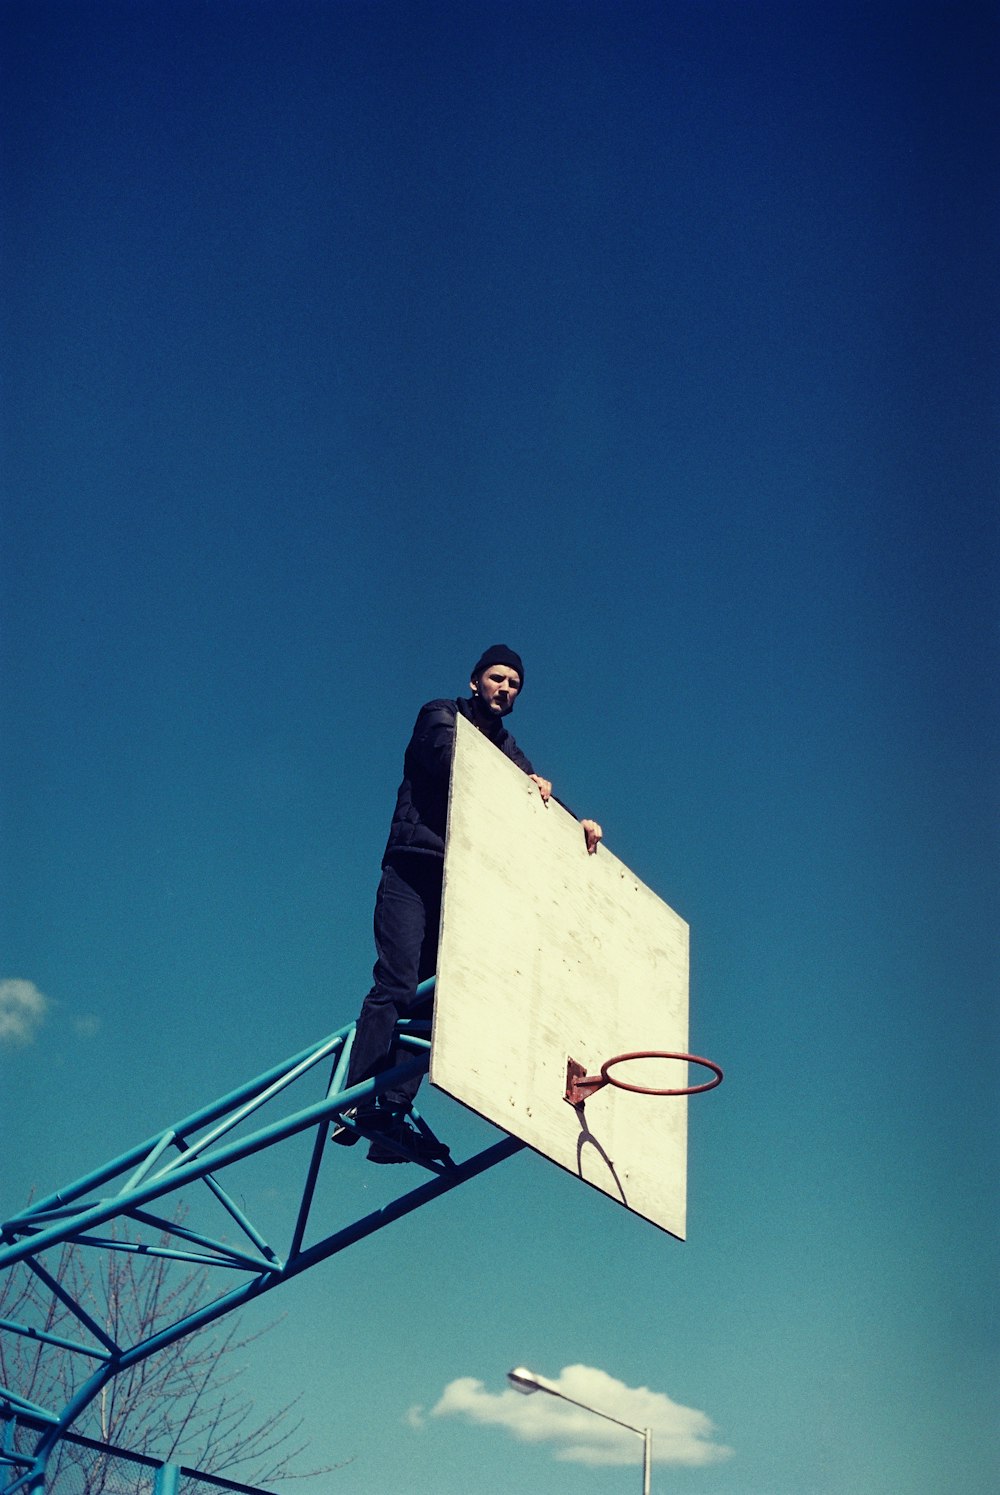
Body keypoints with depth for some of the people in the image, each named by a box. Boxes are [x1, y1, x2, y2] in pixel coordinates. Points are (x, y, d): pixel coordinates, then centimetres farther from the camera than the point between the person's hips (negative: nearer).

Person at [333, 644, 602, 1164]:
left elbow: (539, 803, 14)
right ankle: (357, 1106, -18)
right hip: (414, 872, -5)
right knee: (397, 986, -16)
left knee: (429, 997, -4)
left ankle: (392, 1117, -7)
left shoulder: (508, 750, 24)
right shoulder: (441, 717, 7)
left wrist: (578, 824, -6)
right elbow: (450, 760, -13)